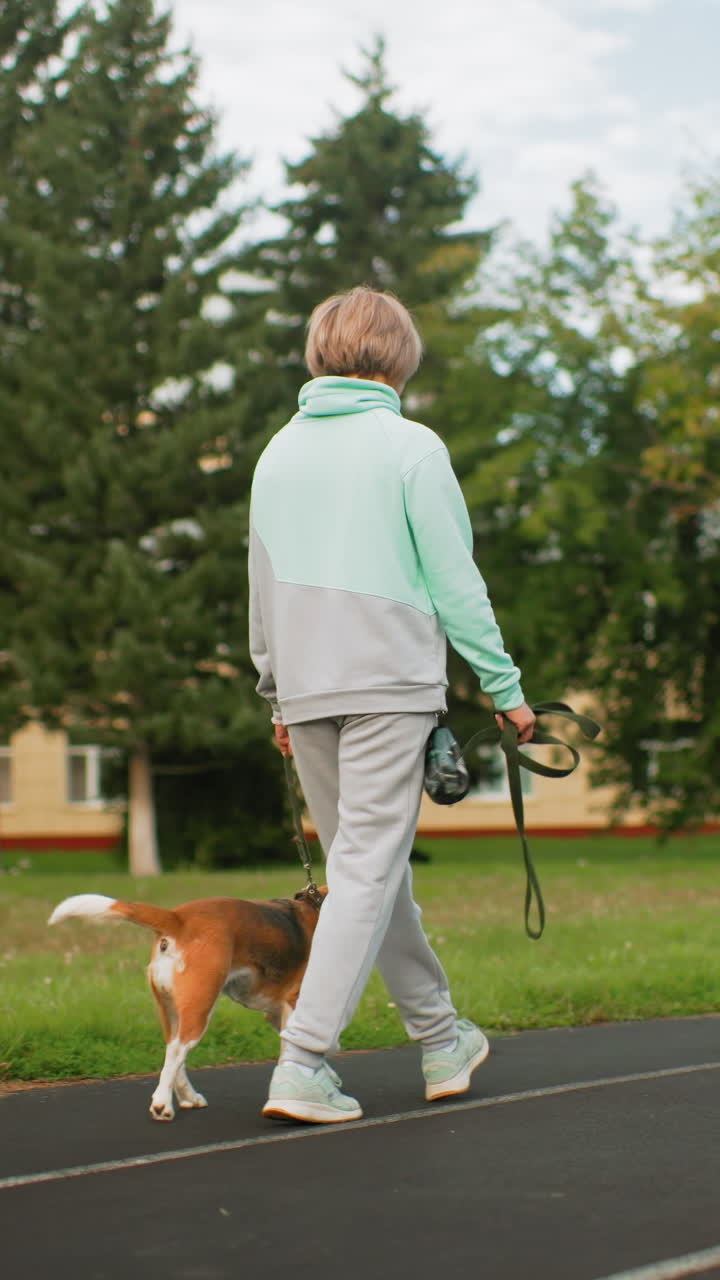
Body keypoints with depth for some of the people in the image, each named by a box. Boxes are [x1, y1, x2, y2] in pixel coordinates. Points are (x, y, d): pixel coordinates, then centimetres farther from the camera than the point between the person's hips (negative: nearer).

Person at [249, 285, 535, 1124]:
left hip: (306, 689, 6)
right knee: (368, 871, -5)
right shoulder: (410, 447, -5)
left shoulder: (279, 452, 11)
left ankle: (441, 1039, 26)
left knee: (371, 866, 14)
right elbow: (455, 581, -6)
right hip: (389, 681, -6)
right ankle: (302, 1066, -12)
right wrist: (505, 685, 1)